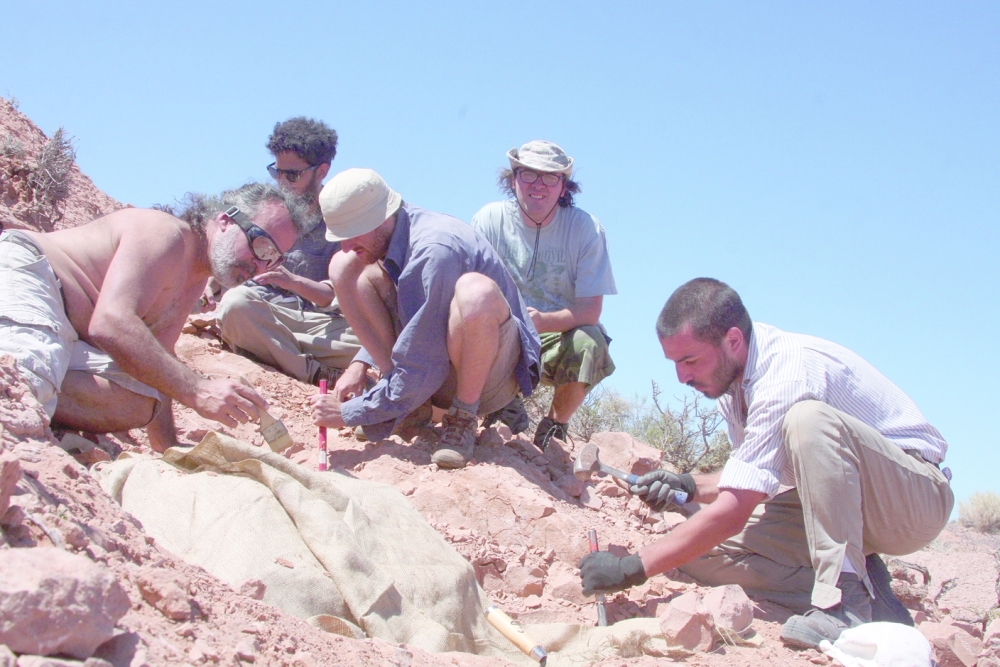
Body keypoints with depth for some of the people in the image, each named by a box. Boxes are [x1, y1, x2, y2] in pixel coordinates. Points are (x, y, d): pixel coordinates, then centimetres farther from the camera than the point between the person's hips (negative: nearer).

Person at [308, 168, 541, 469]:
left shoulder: (433, 250, -29)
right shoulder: (394, 233, -2)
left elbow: (420, 369, -28)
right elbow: (384, 319, 18)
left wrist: (349, 413, -18)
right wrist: (360, 364, 0)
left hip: (490, 373, -8)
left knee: (475, 290, -41)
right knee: (343, 267, -2)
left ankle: (463, 418, -15)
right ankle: (411, 402, -2)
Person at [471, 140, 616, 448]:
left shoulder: (586, 229, -11)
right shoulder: (490, 219, -7)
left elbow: (590, 310, -15)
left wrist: (543, 320, -35)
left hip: (561, 334, -1)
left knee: (588, 343, -34)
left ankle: (554, 425, -2)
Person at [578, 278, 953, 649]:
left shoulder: (788, 373, -27)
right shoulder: (731, 377, 2)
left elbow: (734, 513, -30)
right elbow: (754, 480, 15)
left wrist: (634, 567, -26)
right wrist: (690, 486, -4)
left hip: (919, 495, -8)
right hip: (839, 501, 8)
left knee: (807, 419, -36)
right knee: (700, 552, -10)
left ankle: (847, 599, -29)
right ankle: (869, 598, -9)